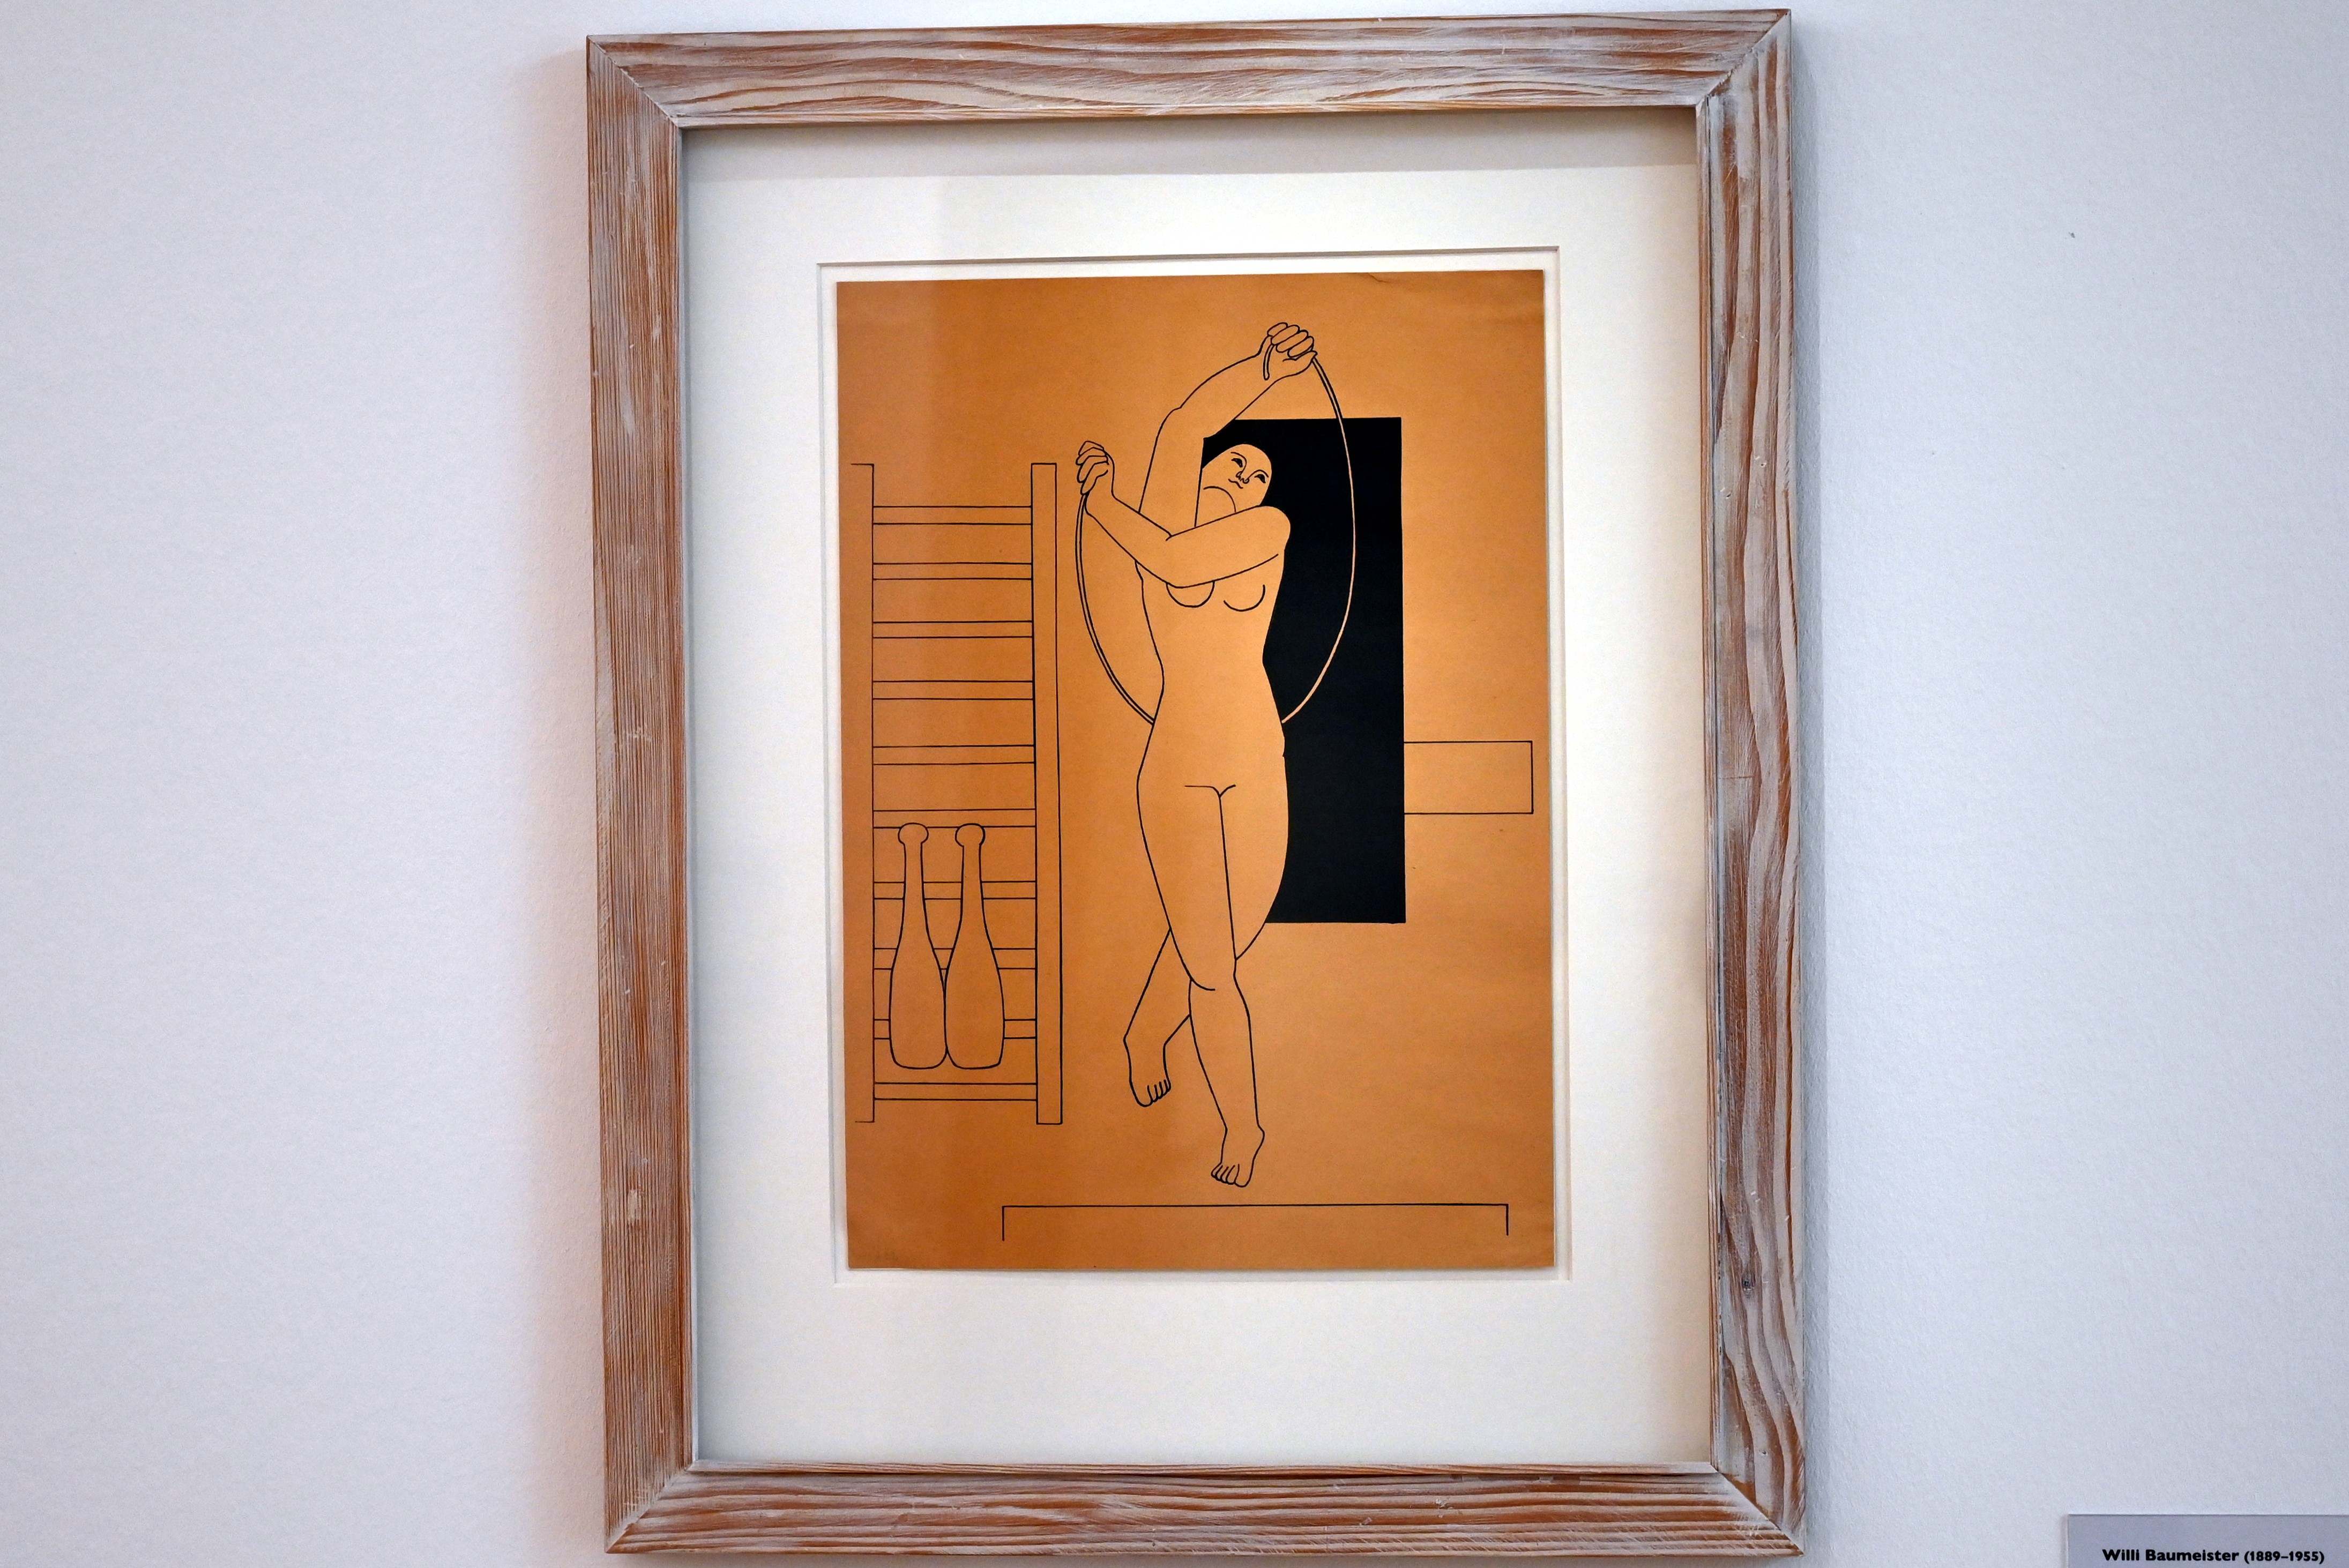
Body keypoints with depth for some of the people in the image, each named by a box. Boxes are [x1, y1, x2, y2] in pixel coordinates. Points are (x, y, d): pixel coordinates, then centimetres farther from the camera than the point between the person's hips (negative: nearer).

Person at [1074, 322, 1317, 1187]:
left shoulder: (1272, 527, 1)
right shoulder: (1165, 518, 0)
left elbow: (1175, 563, -14)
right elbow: (1181, 428, -17)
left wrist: (1099, 499, -4)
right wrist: (1262, 369, -18)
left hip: (1257, 772, 2)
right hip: (1176, 773, -2)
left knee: (1207, 942, 14)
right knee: (1211, 969, -1)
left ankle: (1145, 1039, 43)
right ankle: (1242, 1125, 19)